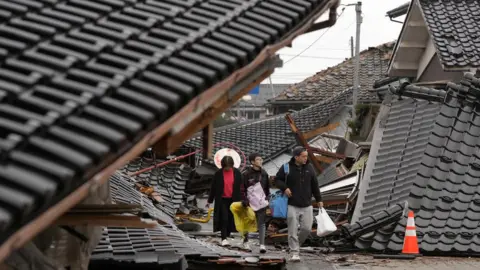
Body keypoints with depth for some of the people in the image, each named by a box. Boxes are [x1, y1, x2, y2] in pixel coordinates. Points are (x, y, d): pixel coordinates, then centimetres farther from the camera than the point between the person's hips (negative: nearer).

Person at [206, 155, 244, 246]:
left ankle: (227, 236, 19)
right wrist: (209, 201, 6)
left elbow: (240, 187, 5)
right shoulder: (218, 174, -2)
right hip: (222, 200, -2)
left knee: (230, 219, 6)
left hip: (233, 200, 2)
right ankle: (224, 239, -12)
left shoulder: (237, 173, 1)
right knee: (224, 218, -10)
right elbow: (213, 188, 4)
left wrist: (241, 200, 2)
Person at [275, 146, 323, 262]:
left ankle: (297, 243, 26)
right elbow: (277, 180, 6)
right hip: (292, 205, -3)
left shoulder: (309, 168, 6)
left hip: (307, 205, 3)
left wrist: (319, 200, 14)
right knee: (293, 230, -5)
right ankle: (295, 253, 0)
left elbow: (314, 185, 13)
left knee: (307, 228, -1)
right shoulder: (286, 168, -4)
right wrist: (284, 188, -13)